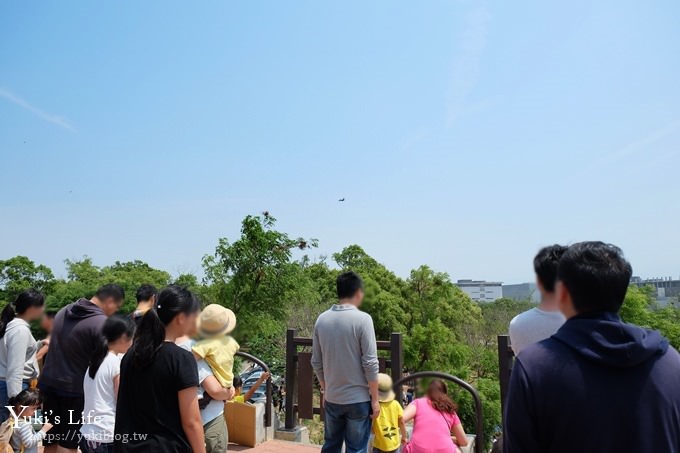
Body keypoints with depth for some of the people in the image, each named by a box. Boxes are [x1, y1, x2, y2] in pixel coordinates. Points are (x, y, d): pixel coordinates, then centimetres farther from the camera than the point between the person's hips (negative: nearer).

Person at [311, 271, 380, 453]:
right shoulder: (362, 319, -15)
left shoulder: (322, 319, 0)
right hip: (358, 399, -4)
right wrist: (375, 399, -5)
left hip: (332, 398, 5)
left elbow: (316, 362, 6)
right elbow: (370, 364, -15)